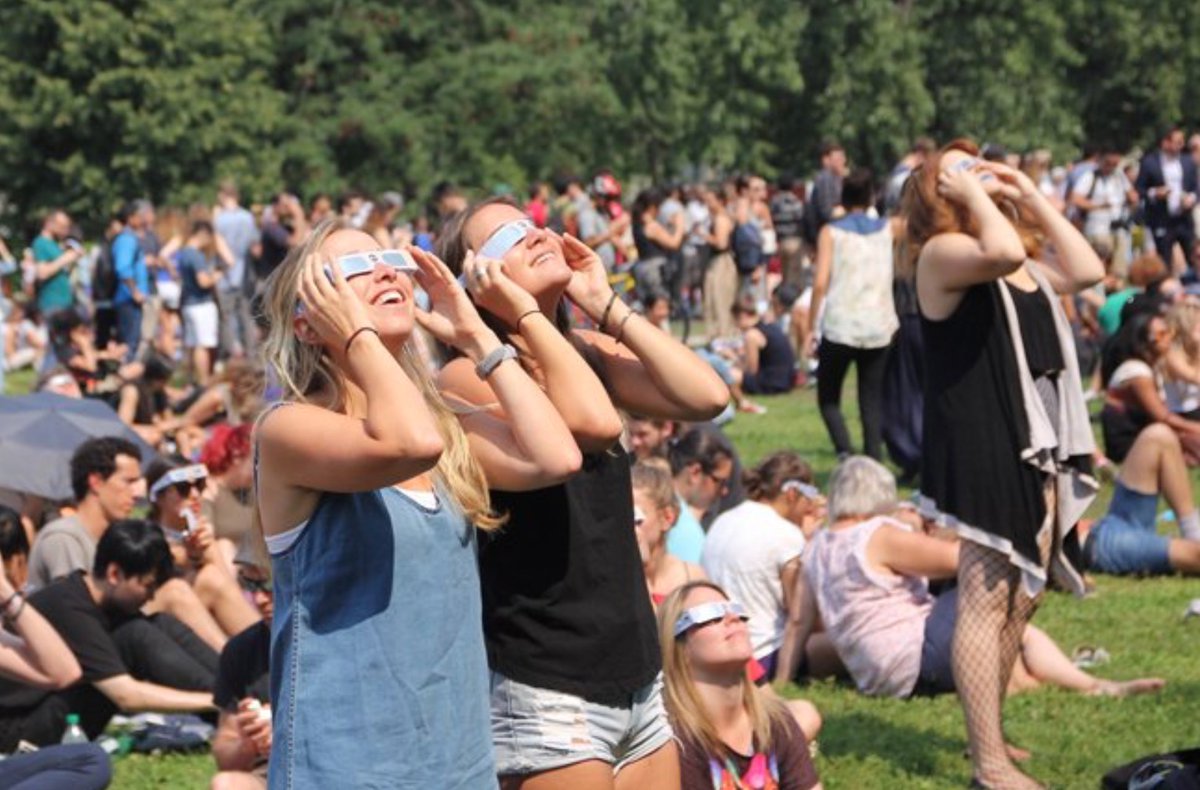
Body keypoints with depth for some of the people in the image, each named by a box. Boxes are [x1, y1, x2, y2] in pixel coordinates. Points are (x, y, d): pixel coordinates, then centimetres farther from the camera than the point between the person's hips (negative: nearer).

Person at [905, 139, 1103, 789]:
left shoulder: (1023, 261, 19)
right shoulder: (943, 253, -9)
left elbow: (1087, 271, 5)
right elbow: (1002, 253, -30)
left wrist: (1030, 193, 7)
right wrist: (970, 192, -14)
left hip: (1036, 441, 9)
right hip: (981, 446, -9)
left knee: (1022, 598, 15)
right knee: (985, 603, -9)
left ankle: (989, 734, 26)